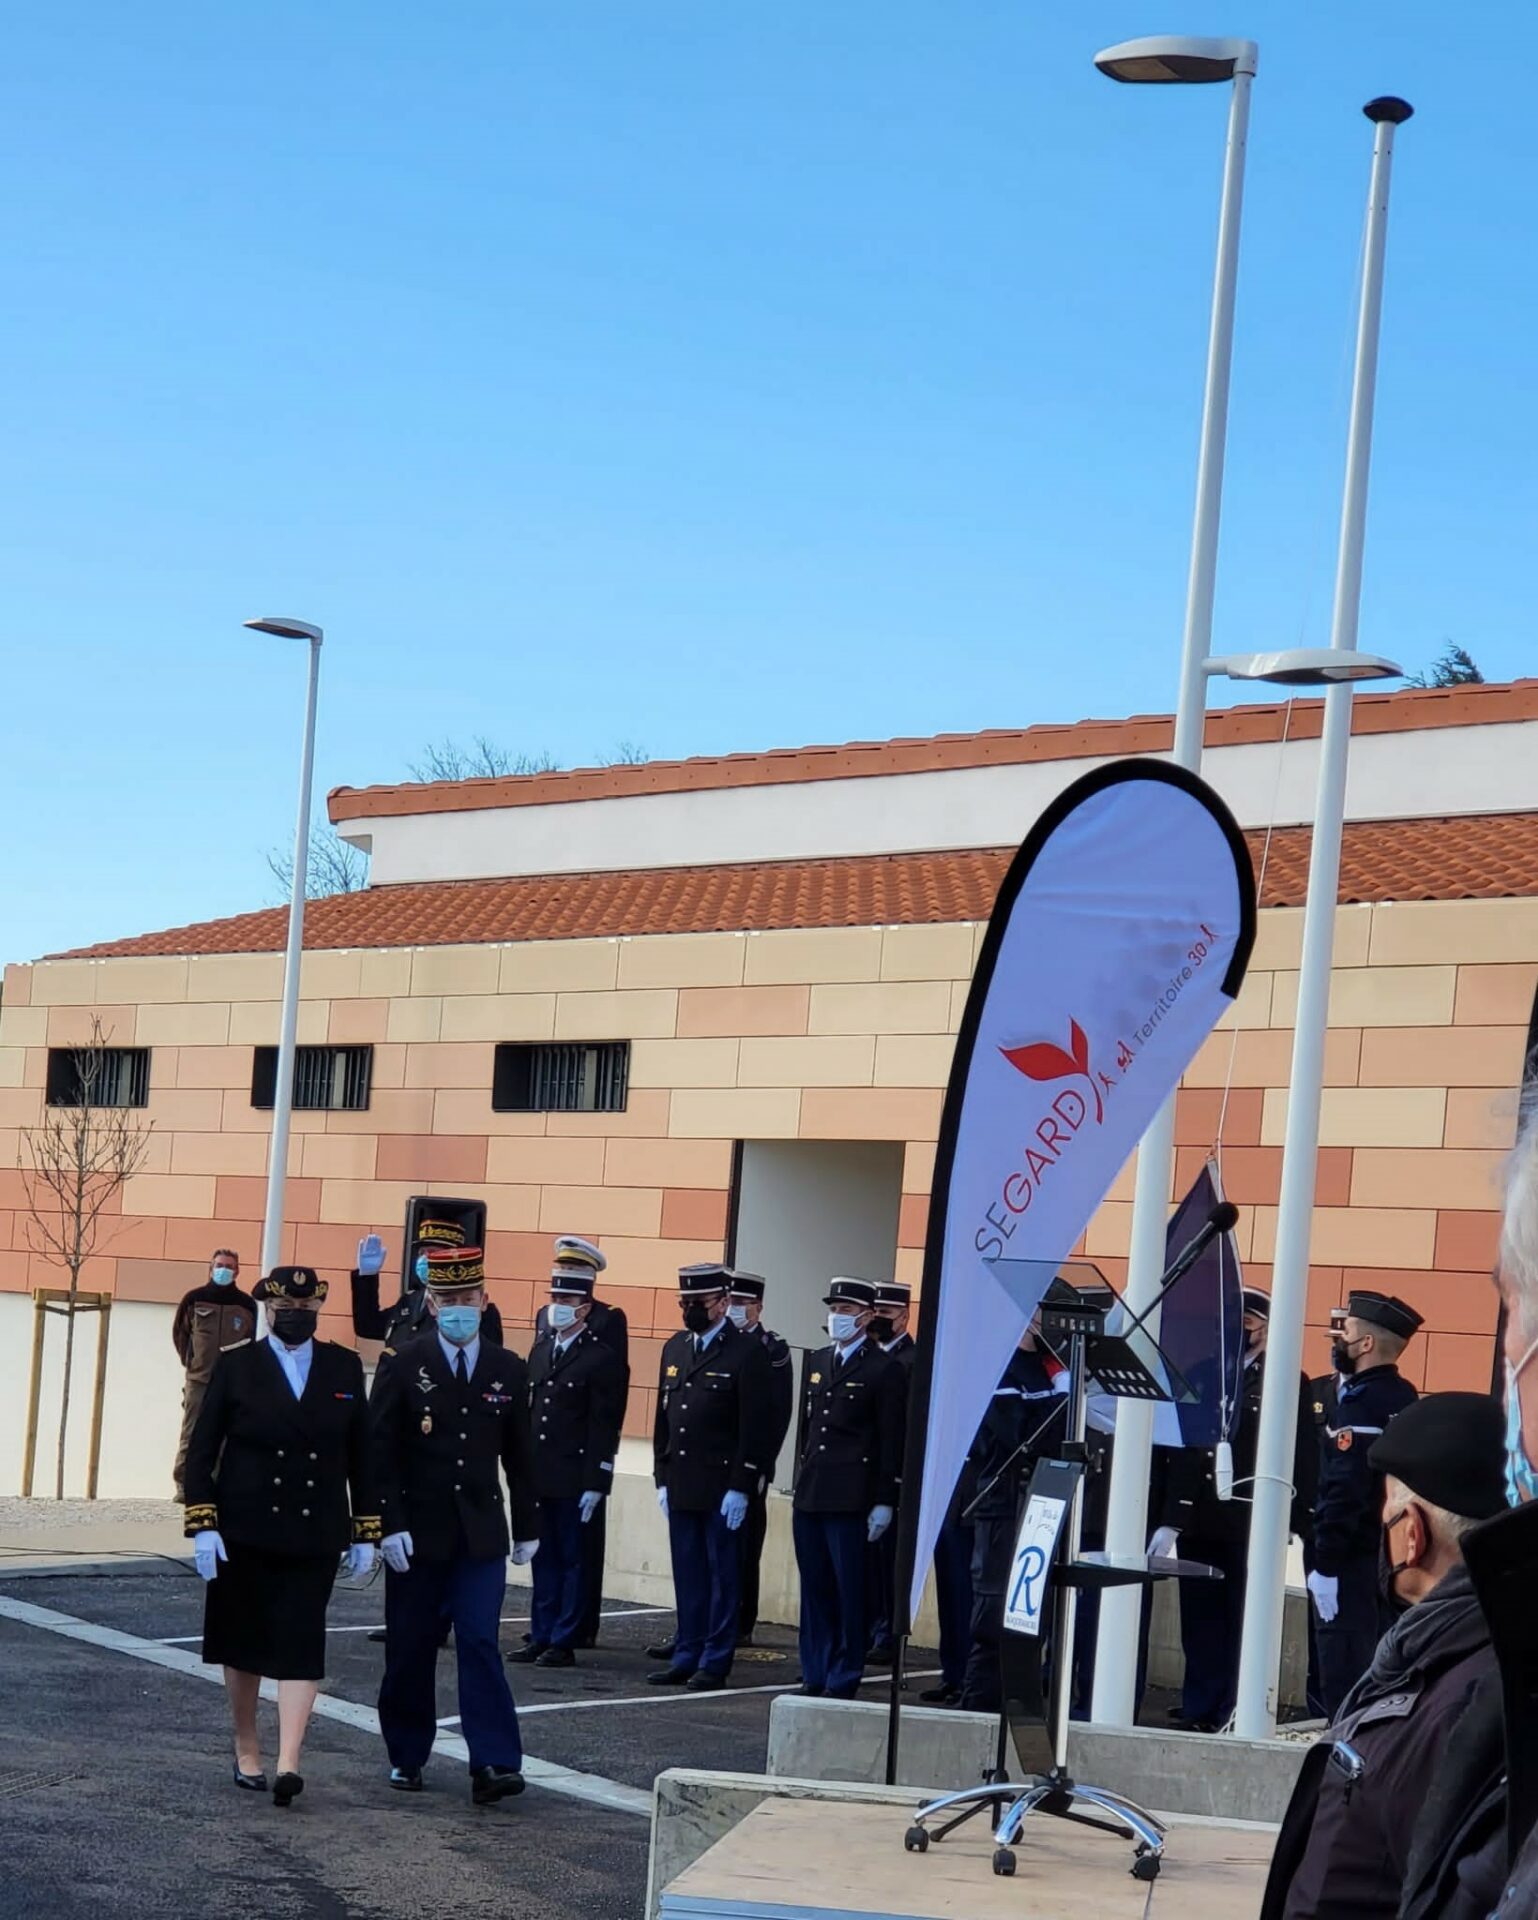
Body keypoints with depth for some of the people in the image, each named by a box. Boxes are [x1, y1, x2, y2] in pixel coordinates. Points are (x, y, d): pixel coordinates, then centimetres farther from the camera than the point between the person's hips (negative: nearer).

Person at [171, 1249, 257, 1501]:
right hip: (198, 1378, 0)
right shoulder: (194, 1299, 2)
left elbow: (254, 1340, 11)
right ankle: (183, 1484, 1)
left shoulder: (247, 1304, 2)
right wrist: (189, 1360, 12)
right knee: (191, 1433, -2)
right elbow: (179, 1333, 14)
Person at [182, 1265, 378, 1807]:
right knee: (243, 1642, 9)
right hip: (244, 1531, 0)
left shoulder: (344, 1367, 4)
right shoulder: (236, 1366, -1)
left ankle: (288, 1763, -12)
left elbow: (361, 1455, 7)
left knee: (300, 1645, -7)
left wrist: (365, 1533, 4)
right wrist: (203, 1526, -9)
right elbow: (201, 1451, -1)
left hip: (313, 1535, 0)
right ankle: (246, 1752, 24)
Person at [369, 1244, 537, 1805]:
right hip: (417, 1533, -1)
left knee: (481, 1643, -8)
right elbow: (381, 1452, -5)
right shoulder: (403, 1367, -4)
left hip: (481, 1533, 1)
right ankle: (406, 1757, 21)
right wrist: (391, 1524, -12)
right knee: (410, 1650, 7)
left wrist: (527, 1527, 11)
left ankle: (493, 1764, -11)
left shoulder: (508, 1370, 5)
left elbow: (519, 1457, 11)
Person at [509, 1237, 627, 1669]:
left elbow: (604, 1427, -10)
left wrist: (595, 1484, -15)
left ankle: (564, 1642, 5)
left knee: (572, 1560, 1)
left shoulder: (603, 1359, -7)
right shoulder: (541, 1349, 15)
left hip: (574, 1482, -6)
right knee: (544, 1559, 11)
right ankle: (540, 1637, 16)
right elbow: (529, 1411, 16)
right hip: (538, 1477, 6)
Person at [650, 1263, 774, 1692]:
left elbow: (756, 1426, -11)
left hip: (723, 1489, -6)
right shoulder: (675, 1349, 14)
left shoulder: (746, 1352, -7)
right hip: (681, 1486, 6)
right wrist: (662, 1478, 12)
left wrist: (741, 1487, -15)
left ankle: (715, 1663, 6)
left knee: (722, 1576, 1)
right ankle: (686, 1657, 17)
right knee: (687, 1576, 11)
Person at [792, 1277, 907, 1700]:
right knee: (814, 1590, 9)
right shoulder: (817, 1362, 17)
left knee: (850, 1591, -3)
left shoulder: (885, 1370, -4)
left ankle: (843, 1678, 2)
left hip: (851, 1501, -6)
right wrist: (800, 1483, 15)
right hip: (810, 1497, 6)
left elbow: (893, 1440, -6)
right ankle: (815, 1676, 15)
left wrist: (885, 1502, -10)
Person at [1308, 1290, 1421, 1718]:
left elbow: (1344, 1491, -22)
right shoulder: (1404, 1398, 10)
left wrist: (1326, 1564, -21)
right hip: (1391, 1558, 9)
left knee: (1345, 1676, -5)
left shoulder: (1359, 1403, -17)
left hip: (1353, 1564, -9)